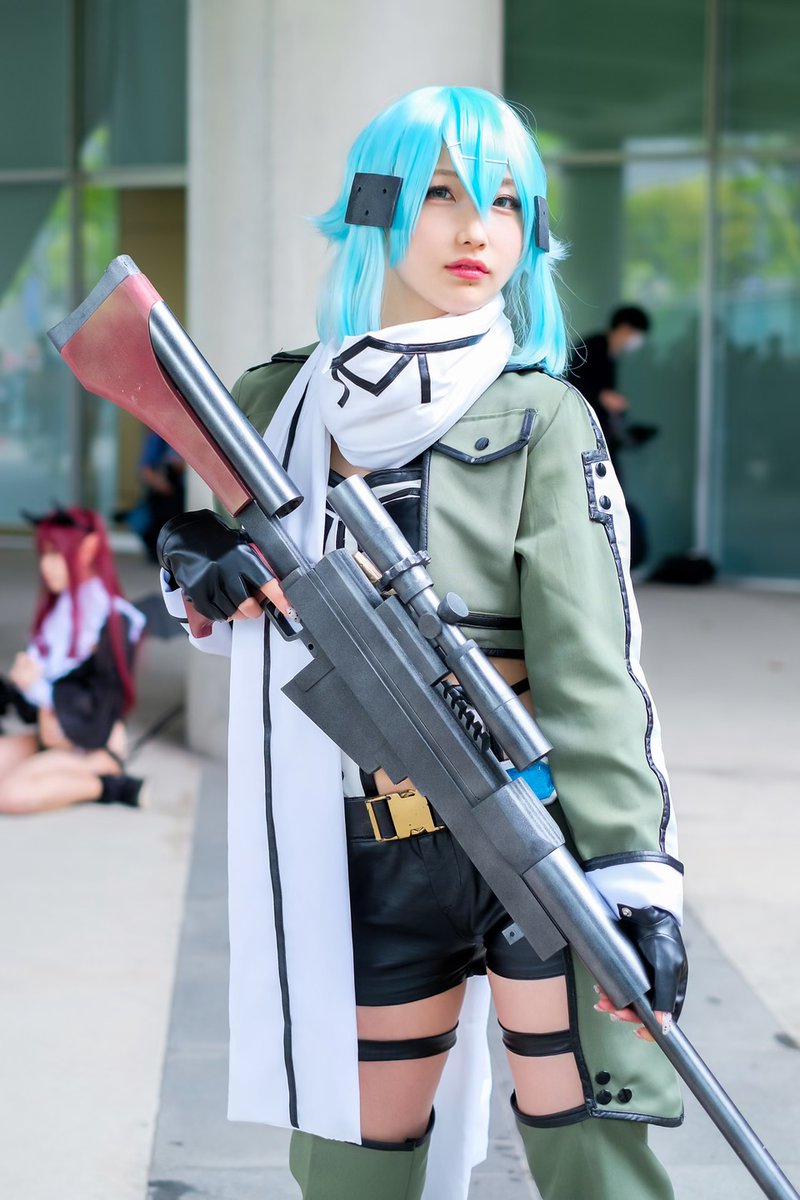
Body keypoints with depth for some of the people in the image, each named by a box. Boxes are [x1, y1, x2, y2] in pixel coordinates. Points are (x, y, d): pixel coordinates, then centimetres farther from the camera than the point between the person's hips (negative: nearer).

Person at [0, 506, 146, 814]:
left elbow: (103, 704, -17)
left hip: (93, 750, -8)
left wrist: (39, 686, -24)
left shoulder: (111, 620, -15)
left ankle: (109, 788, -13)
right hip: (49, 741, 8)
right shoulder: (59, 611, 8)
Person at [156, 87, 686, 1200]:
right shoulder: (275, 404, 8)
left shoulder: (540, 419, -3)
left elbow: (591, 663, -11)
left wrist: (635, 874, -22)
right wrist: (198, 566, -2)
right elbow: (210, 568, 23)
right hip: (370, 854, 4)